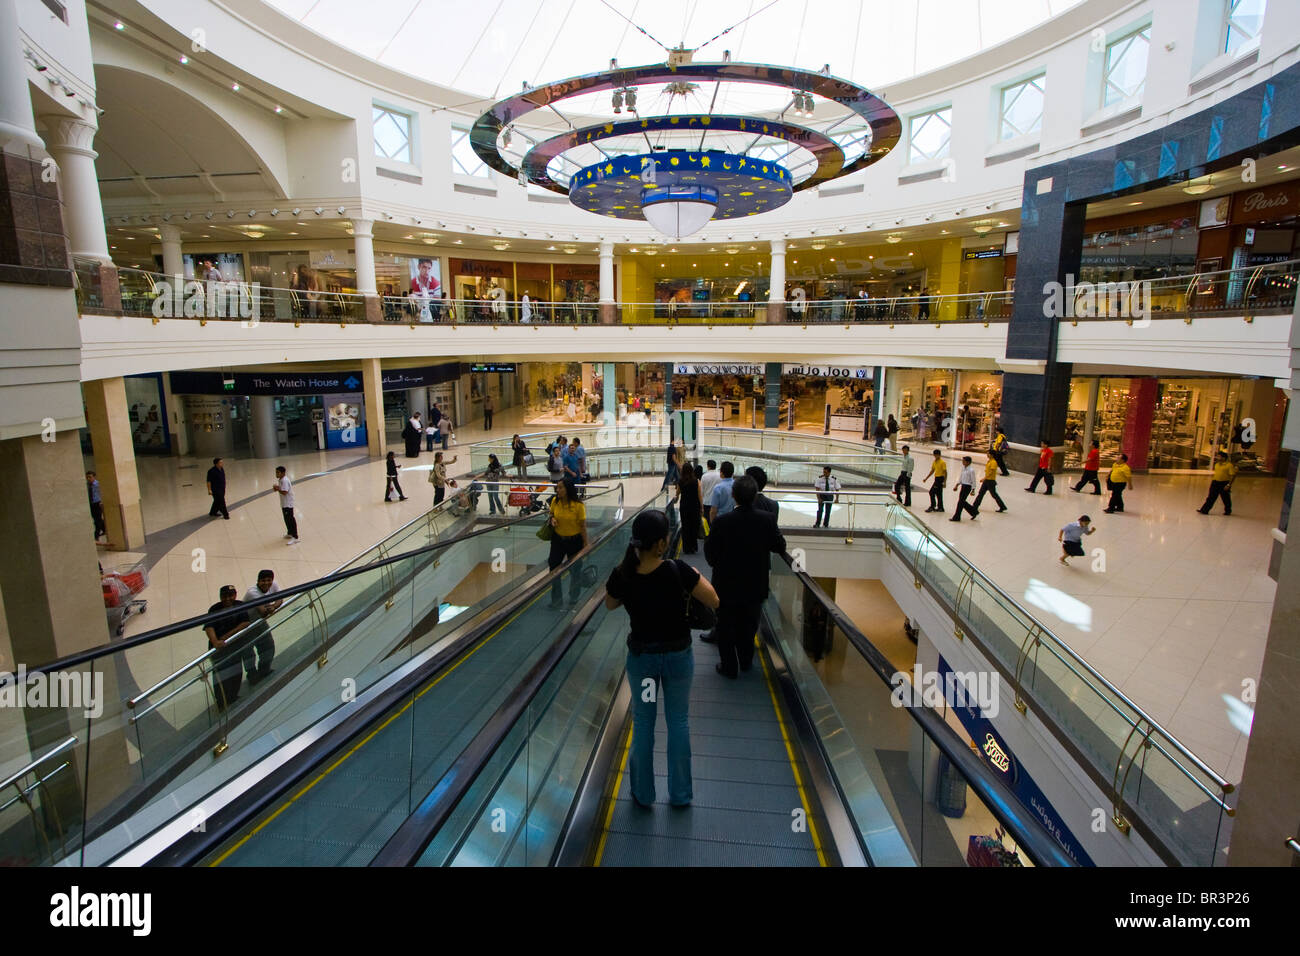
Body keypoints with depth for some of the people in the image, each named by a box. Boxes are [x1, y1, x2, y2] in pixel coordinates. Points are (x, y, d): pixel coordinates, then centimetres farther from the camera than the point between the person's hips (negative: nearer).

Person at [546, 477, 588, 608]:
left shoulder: (578, 505, -18)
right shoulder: (555, 501, -5)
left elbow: (583, 526, -12)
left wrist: (585, 545, -9)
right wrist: (552, 519, -10)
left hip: (574, 541, -4)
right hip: (558, 539, 4)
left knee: (575, 571, 9)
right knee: (554, 569, 7)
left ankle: (573, 600, 29)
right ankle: (556, 601, 24)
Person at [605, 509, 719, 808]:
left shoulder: (621, 576, -17)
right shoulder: (678, 570, -25)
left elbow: (610, 605, 4)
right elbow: (713, 601, -14)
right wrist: (697, 576, 1)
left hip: (641, 656, 1)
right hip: (678, 655, -1)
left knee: (643, 722, 18)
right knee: (678, 722, 16)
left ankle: (643, 793, 31)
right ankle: (680, 794, 29)